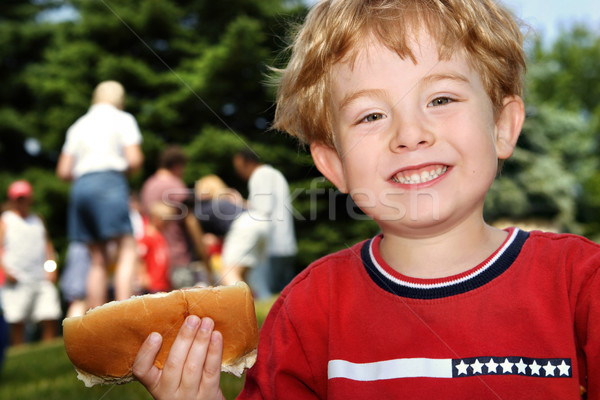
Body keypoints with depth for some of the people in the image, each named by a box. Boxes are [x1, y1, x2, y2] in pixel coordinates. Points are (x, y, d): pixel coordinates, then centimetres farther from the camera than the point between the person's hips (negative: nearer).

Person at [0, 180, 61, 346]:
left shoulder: (38, 219, 22)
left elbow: (47, 243, 22)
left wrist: (51, 267, 8)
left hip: (42, 278, 3)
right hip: (17, 281, -3)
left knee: (51, 318, -6)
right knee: (17, 323, -4)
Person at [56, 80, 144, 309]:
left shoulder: (79, 125, 23)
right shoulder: (123, 119, 8)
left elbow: (63, 171, 16)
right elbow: (134, 160, -5)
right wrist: (126, 169, 16)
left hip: (80, 187, 6)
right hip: (110, 183, -6)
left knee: (98, 260, 8)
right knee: (127, 253, -9)